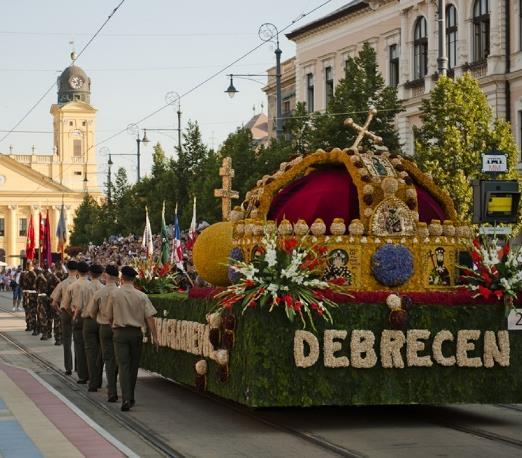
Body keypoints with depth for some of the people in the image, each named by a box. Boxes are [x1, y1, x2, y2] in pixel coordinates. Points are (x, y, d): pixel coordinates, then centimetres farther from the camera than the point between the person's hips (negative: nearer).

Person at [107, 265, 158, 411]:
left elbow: (109, 317, 2)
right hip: (136, 333, 2)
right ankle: (130, 398, 27)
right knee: (133, 366, 16)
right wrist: (154, 336, -1)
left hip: (119, 332, -2)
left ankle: (126, 399, -18)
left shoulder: (114, 294, -6)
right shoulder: (141, 296, -3)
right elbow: (149, 317, -6)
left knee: (123, 366, -4)